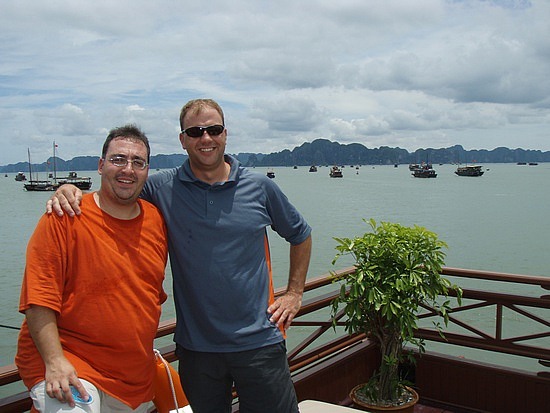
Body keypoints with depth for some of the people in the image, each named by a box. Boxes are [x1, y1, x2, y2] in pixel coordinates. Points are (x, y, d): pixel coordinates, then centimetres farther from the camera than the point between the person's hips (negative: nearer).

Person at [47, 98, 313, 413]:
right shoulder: (163, 188, -3)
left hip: (259, 342, 0)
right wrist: (69, 191, -15)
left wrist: (294, 294, 8)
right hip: (196, 346, 0)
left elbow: (300, 235, 13)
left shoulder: (260, 187, 0)